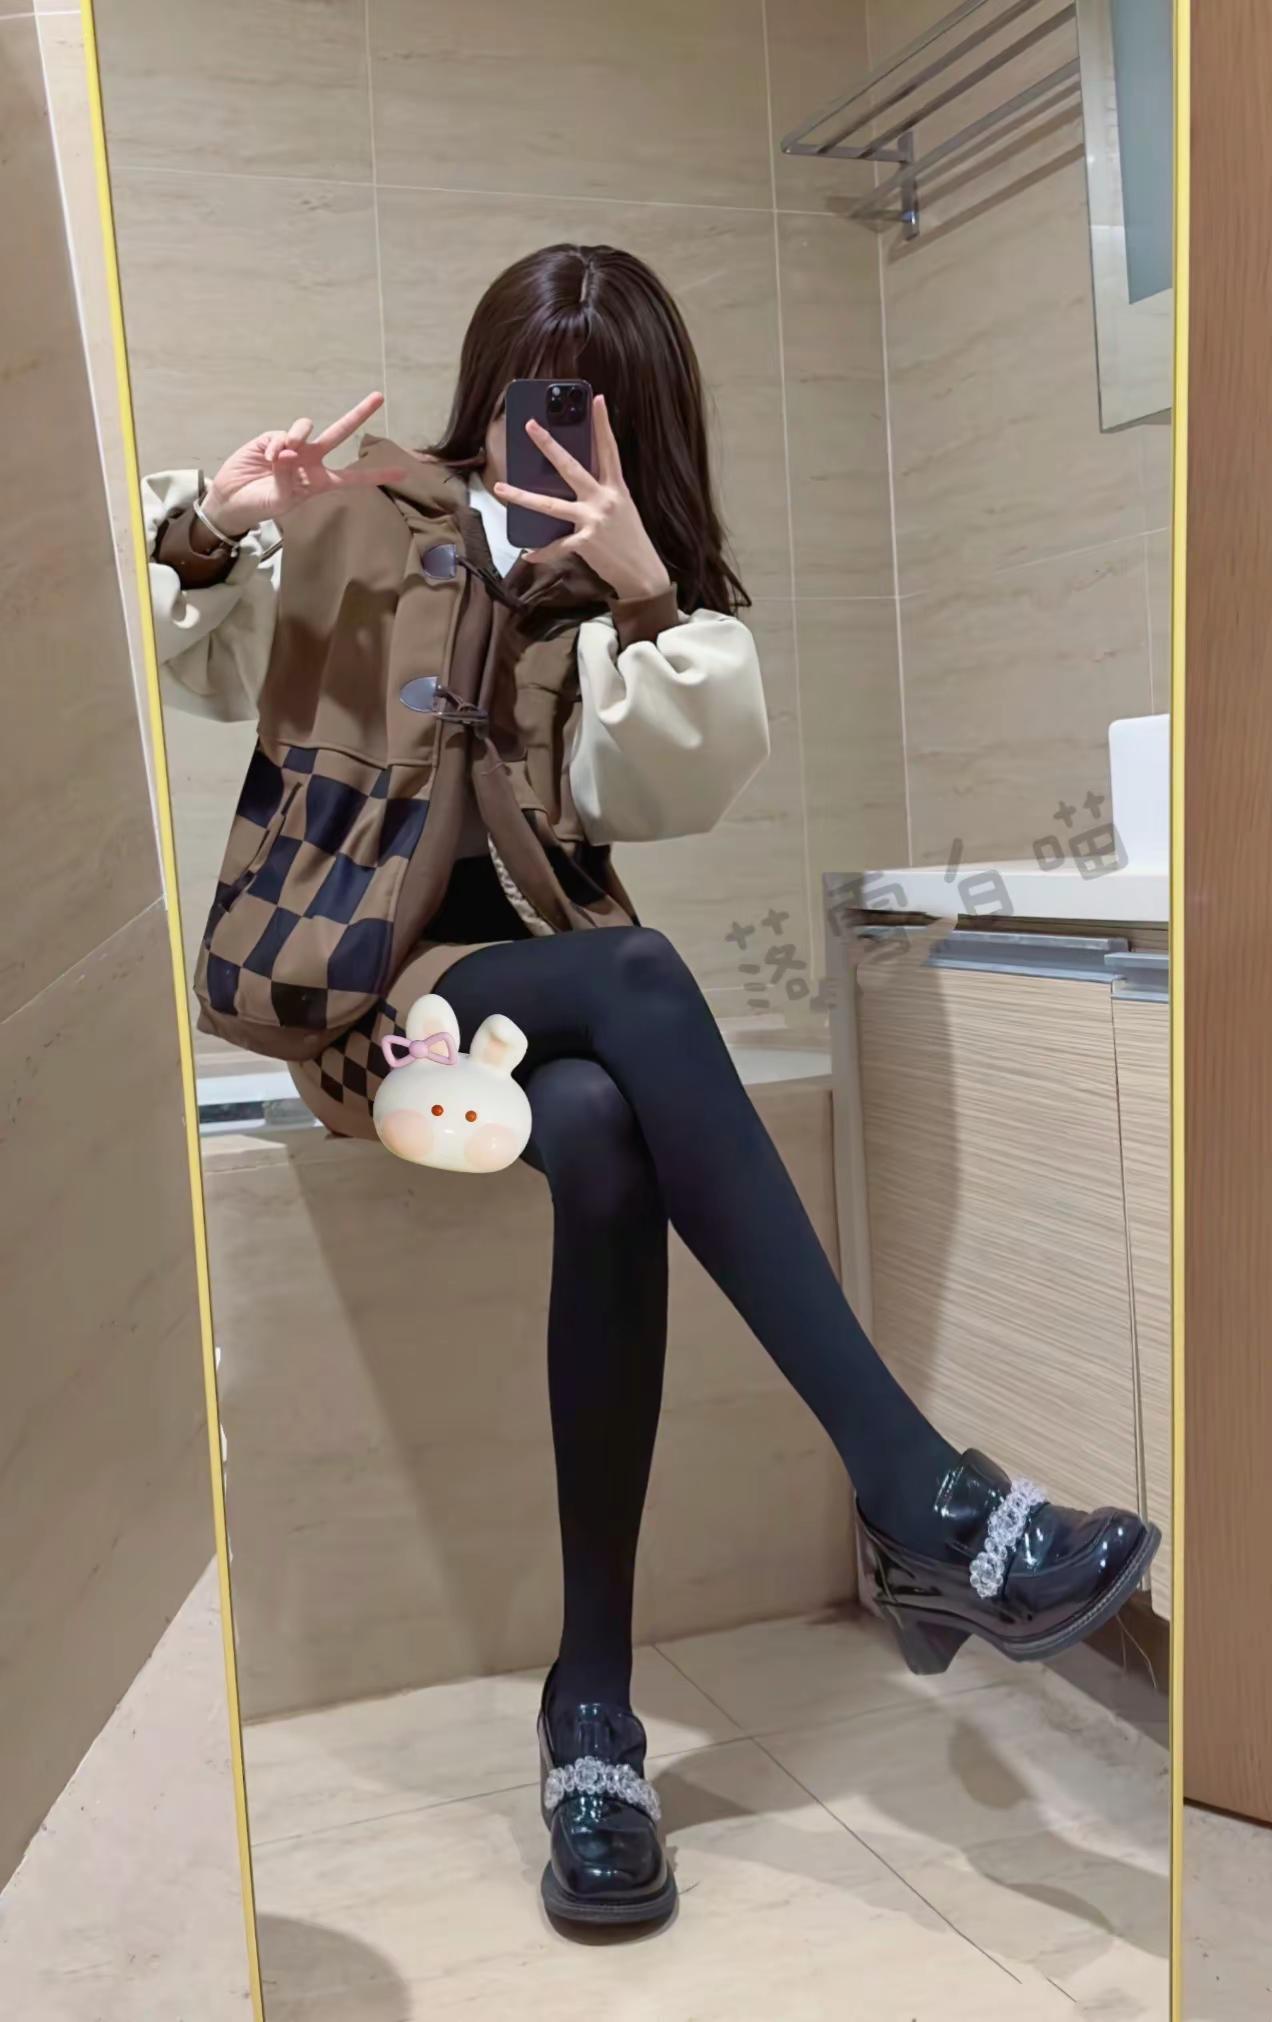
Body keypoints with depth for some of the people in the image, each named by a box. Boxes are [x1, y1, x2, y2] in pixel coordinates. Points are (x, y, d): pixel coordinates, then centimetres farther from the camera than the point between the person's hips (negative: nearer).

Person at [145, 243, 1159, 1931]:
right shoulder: (364, 519, 6)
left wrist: (642, 590, -22)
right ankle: (925, 1502, -37)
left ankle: (594, 1704, -25)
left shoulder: (657, 582, 10)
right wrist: (206, 530, -16)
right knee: (637, 970, -33)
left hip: (527, 974, 3)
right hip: (347, 971, -2)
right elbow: (184, 658, 2)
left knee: (605, 1145, -34)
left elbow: (683, 786, -8)